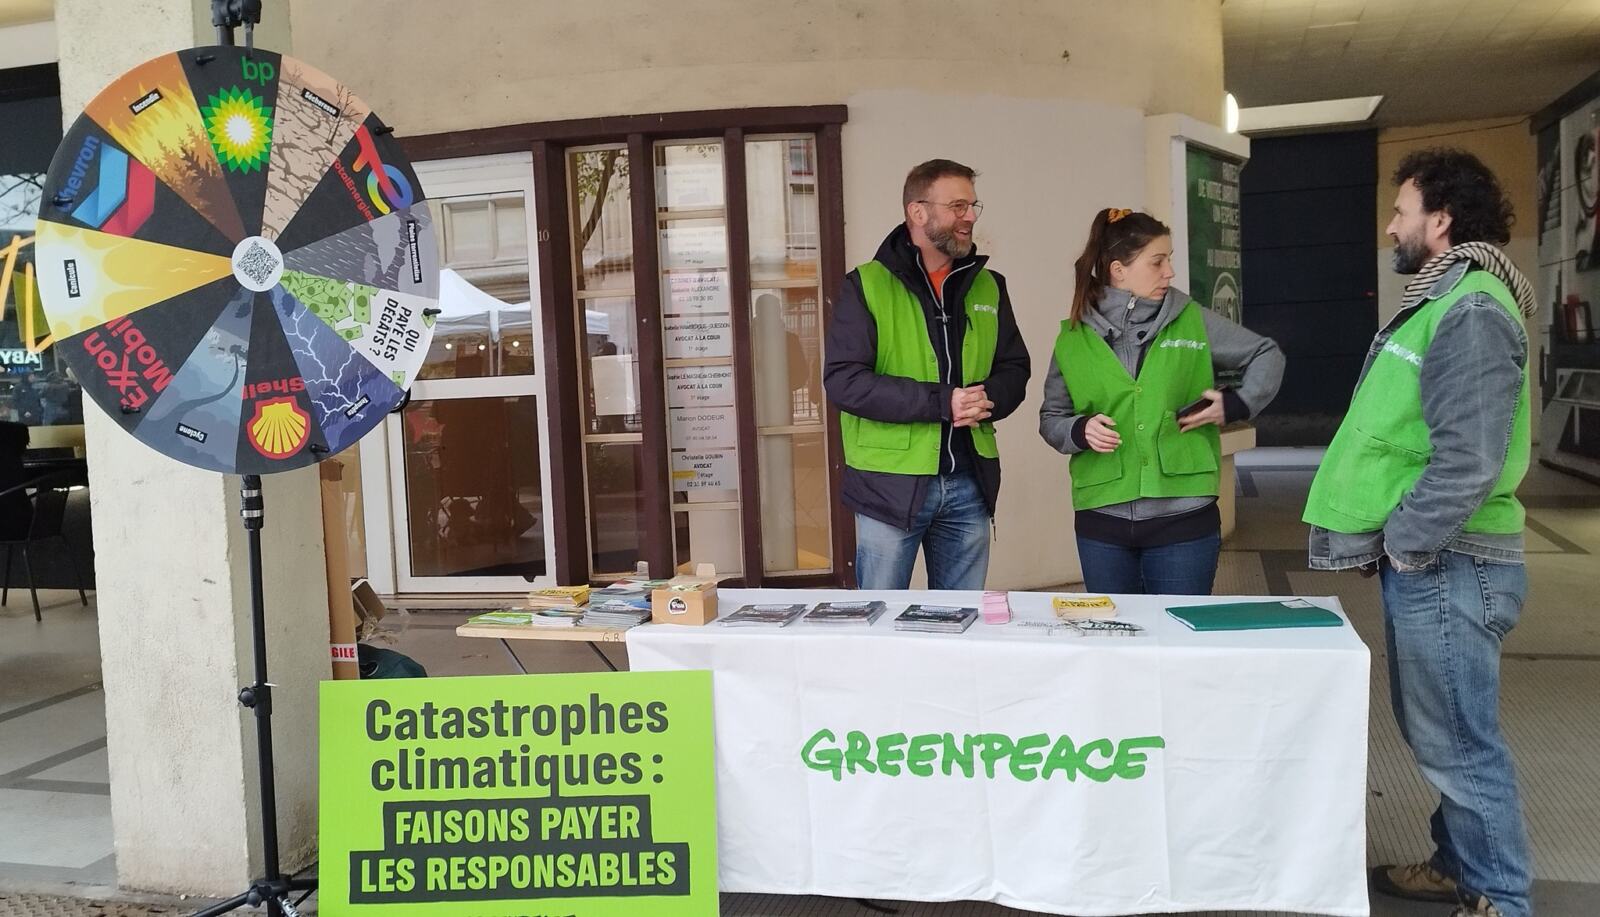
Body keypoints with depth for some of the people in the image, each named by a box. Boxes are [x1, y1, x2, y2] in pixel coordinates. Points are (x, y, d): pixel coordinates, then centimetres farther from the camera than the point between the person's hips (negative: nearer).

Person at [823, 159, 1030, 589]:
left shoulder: (988, 286, 10)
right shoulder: (866, 286, -5)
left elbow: (1014, 368, 15)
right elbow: (843, 380, -14)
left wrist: (989, 399, -9)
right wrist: (941, 401, -20)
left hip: (969, 485, 5)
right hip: (890, 485, -4)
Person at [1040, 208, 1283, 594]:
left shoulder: (1193, 321, 2)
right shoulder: (1074, 337, 3)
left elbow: (1267, 355, 14)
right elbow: (1051, 419, 10)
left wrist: (1236, 404, -1)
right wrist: (1080, 430, -10)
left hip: (1184, 520, -1)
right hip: (1102, 524, 1)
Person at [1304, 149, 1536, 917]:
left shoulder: (1471, 312, -18)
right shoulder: (1442, 302, 14)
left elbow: (1469, 459, -25)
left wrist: (1400, 543, -16)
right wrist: (1398, 541, 15)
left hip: (1445, 566, -10)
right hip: (1427, 560, 10)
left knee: (1458, 742, 0)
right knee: (1437, 731, 19)